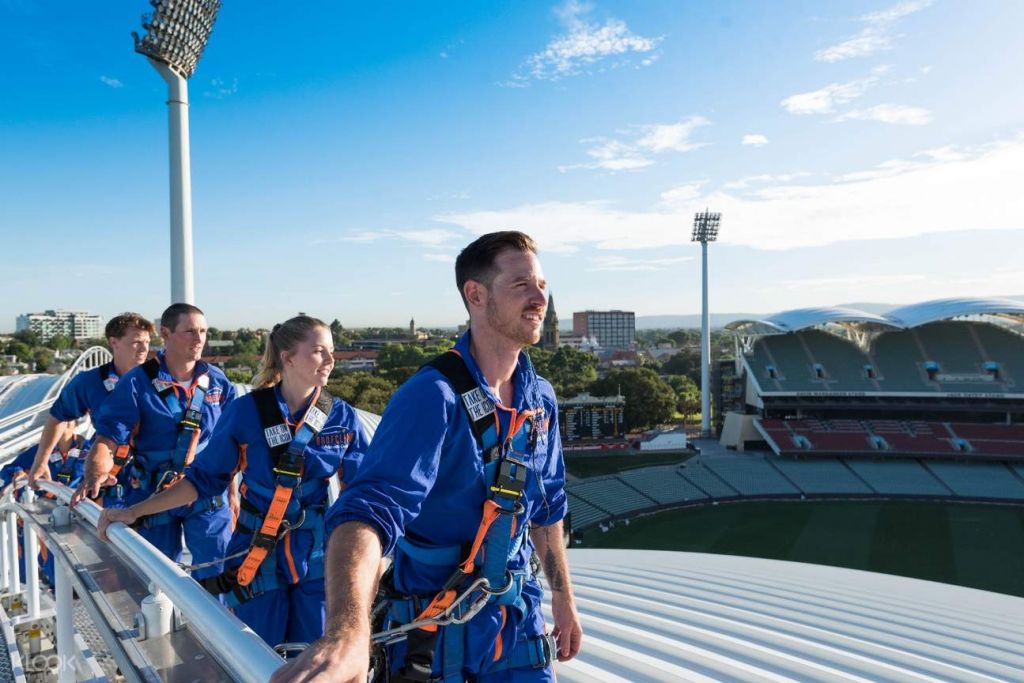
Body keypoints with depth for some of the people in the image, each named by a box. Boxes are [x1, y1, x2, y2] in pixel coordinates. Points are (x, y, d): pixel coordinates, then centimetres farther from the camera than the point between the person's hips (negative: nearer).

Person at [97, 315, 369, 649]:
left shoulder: (342, 416, -4)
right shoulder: (246, 411, -9)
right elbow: (203, 478, 0)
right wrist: (134, 511, -3)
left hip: (317, 558, 2)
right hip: (256, 558, -1)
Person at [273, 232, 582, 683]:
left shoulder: (542, 399, -2)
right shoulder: (432, 397, -24)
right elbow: (372, 507, -38)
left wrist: (563, 598, 16)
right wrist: (347, 630, -55)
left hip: (517, 618, 5)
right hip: (435, 630, -4)